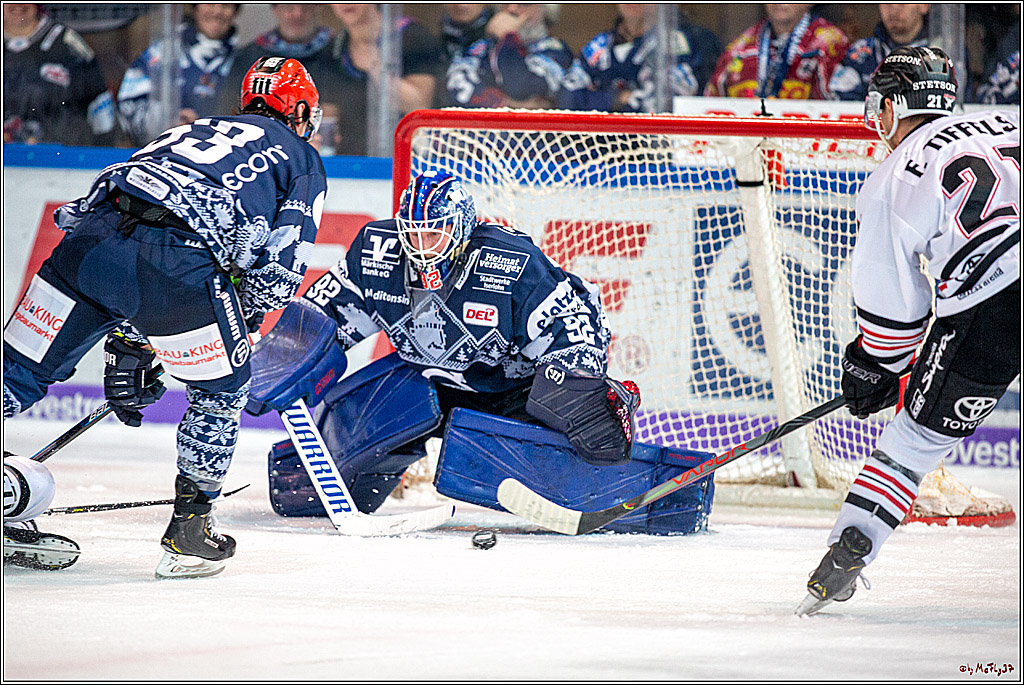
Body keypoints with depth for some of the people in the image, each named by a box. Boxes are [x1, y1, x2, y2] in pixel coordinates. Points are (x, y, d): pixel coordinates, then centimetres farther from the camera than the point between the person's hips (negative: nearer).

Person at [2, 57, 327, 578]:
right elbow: (279, 269, 11)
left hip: (95, 237, 4)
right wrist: (237, 327, 30)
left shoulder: (193, 129, 40)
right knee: (220, 389, 20)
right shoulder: (300, 157, 25)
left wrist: (127, 351, 41)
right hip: (179, 262, -4)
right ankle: (189, 528, 19)